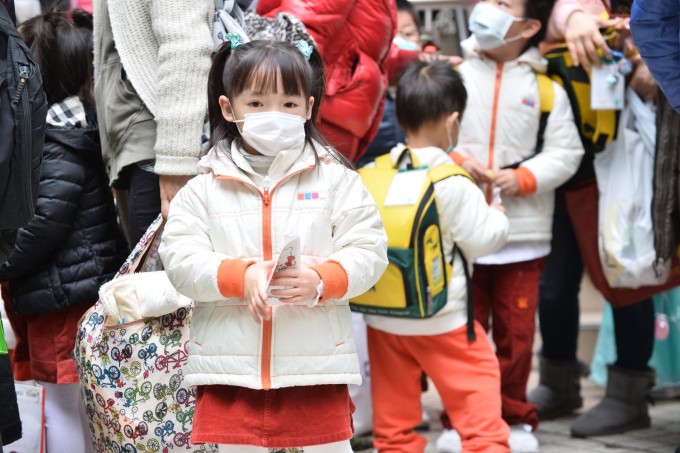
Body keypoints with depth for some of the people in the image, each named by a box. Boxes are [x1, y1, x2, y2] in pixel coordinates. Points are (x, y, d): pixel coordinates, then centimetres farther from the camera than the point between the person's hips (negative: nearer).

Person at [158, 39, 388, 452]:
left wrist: (321, 280, -19)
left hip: (315, 373, 0)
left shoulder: (336, 180, 4)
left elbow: (368, 251, -1)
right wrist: (239, 277, -18)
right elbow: (180, 260, -2)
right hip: (229, 376, 1)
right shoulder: (203, 189, 6)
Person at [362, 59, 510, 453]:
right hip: (441, 322, -5)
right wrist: (498, 217, 10)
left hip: (382, 318, 5)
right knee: (479, 396, 3)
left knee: (393, 417, 13)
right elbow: (481, 240, -11)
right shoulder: (454, 183, -15)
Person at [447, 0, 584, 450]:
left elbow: (565, 152, -1)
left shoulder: (547, 89, 1)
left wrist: (522, 178, -14)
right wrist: (454, 160, -12)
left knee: (516, 331, 6)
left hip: (523, 236, 0)